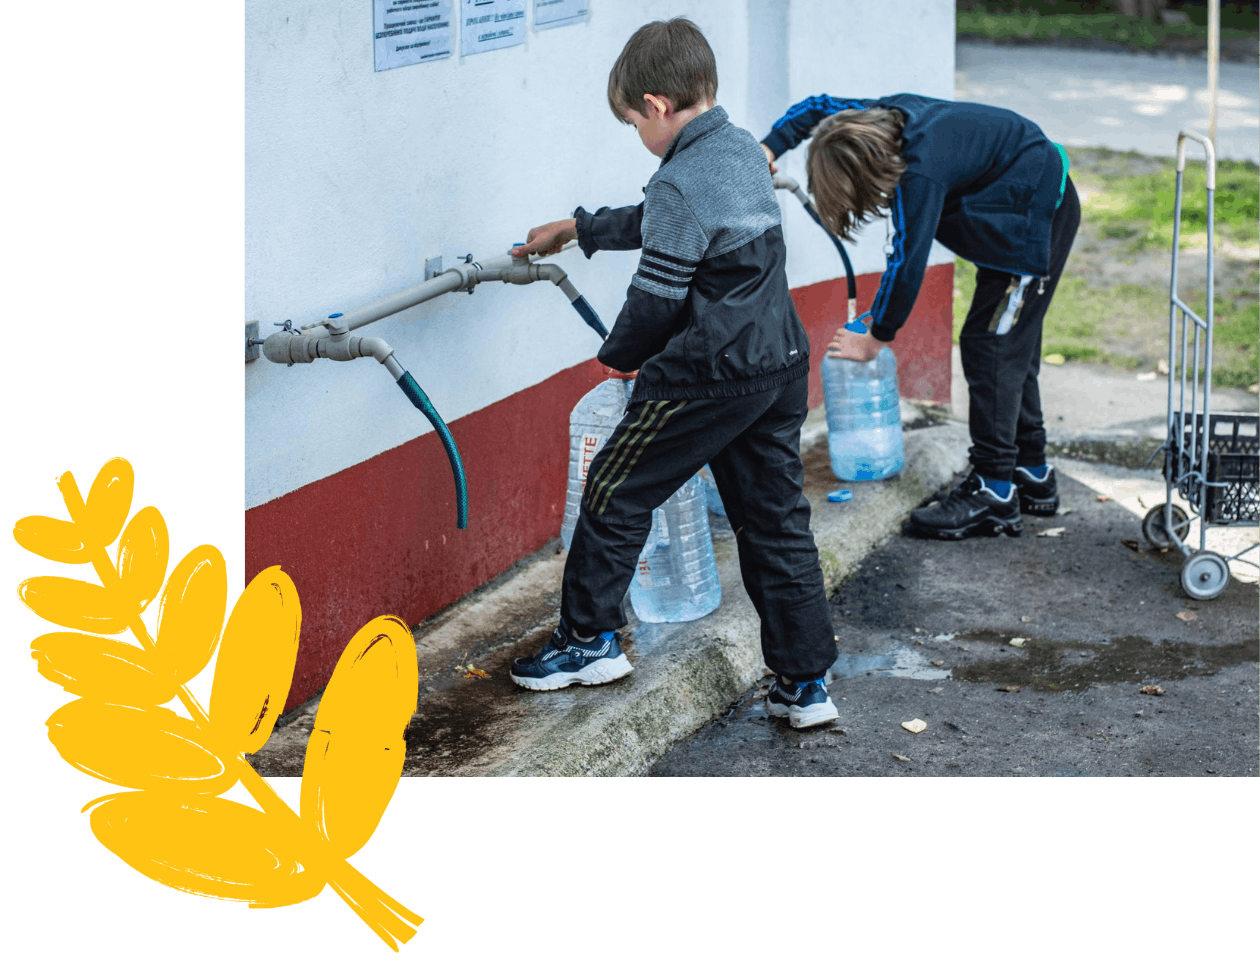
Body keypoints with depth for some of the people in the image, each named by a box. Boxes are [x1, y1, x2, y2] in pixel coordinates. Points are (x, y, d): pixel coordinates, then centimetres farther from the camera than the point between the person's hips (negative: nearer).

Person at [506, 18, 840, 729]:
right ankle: (807, 683, 12)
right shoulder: (742, 149, 10)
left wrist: (619, 354, 6)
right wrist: (575, 229, 32)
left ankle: (591, 640, 21)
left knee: (616, 495, 9)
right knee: (776, 519, 11)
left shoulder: (680, 184, -18)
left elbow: (656, 298, -14)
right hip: (781, 366, 9)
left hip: (705, 377, -9)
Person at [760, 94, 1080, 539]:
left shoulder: (920, 172, -32)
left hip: (1037, 215, -10)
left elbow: (907, 261, -26)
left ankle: (994, 494, -11)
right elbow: (817, 106, 10)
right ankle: (1032, 476, 23)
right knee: (1012, 345, 14)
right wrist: (771, 146, -3)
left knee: (990, 344, -11)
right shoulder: (884, 116, -7)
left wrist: (875, 337, -16)